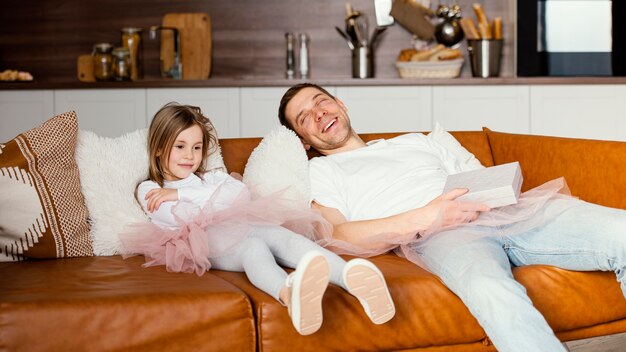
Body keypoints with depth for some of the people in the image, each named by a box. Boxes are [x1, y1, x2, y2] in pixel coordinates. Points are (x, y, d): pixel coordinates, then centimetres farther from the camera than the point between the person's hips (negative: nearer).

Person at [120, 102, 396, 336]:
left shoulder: (213, 177, 33)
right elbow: (175, 218, -2)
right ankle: (289, 292, -76)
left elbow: (241, 193, 8)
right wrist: (221, 201, 8)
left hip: (243, 230, 4)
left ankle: (351, 277, -61)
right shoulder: (149, 189, 21)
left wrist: (181, 194, 4)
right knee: (252, 245, -38)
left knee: (282, 236, -31)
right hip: (202, 243, -4)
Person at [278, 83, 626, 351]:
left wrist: (550, 191, 9)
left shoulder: (415, 141, 37)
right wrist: (423, 219, -13)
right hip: (438, 234, -5)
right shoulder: (318, 172, 20)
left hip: (505, 209, 6)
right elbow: (333, 237, -1)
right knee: (491, 291, -43)